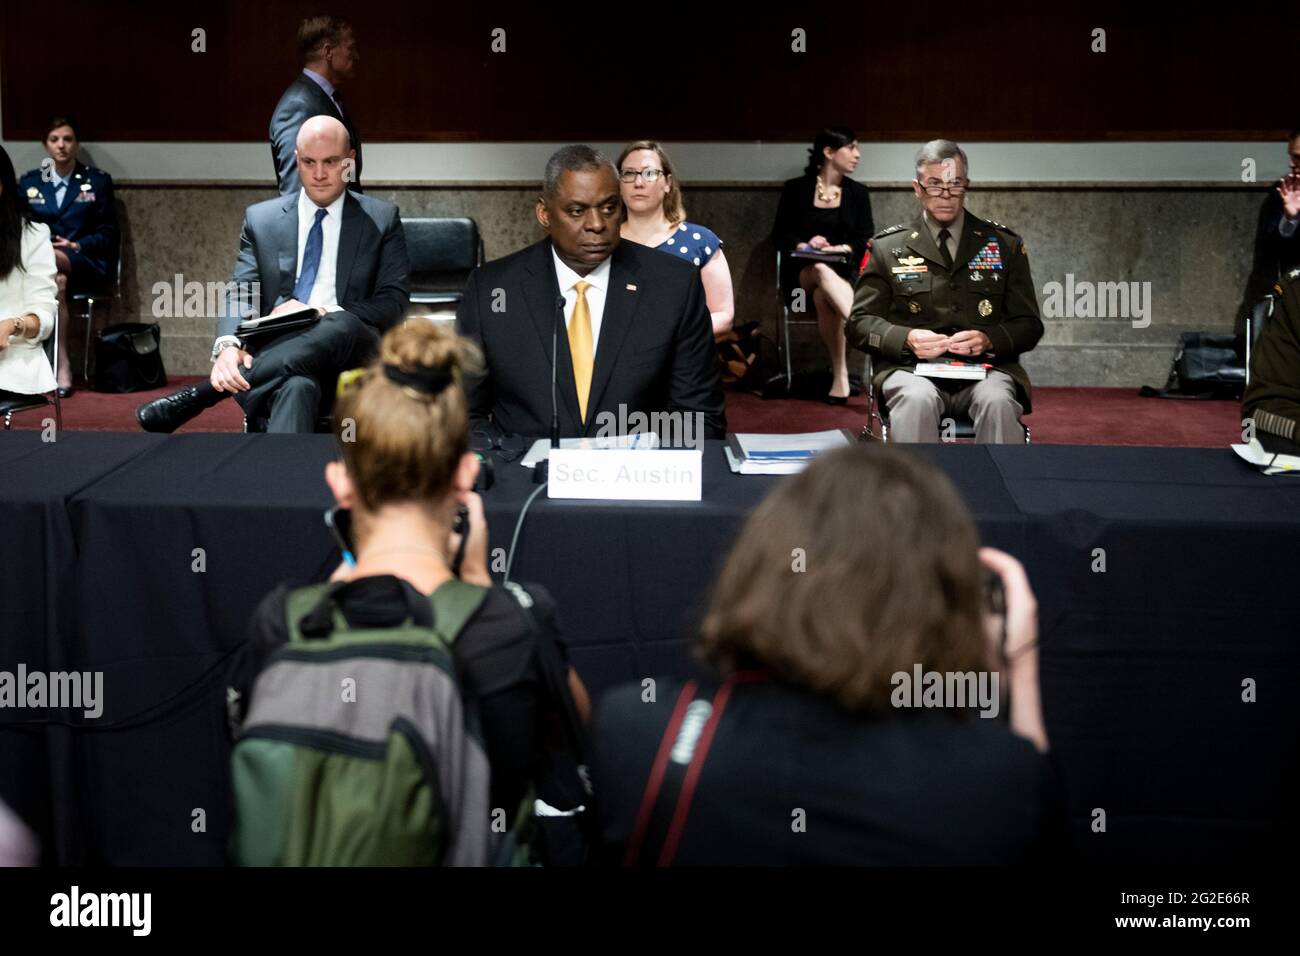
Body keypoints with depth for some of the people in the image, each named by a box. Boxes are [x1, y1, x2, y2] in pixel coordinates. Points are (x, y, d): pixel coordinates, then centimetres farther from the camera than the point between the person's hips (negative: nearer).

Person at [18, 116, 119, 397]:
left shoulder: (98, 181, 11)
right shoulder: (29, 182, 17)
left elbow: (107, 234, 6)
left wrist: (75, 246, -11)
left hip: (86, 265, -2)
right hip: (40, 262, 2)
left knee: (50, 259, -38)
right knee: (57, 281, -38)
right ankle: (62, 366, -41)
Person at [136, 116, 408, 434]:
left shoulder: (382, 220, 11)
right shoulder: (261, 218, 15)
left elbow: (393, 302, 3)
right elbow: (240, 297, 6)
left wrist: (321, 312, -13)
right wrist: (228, 346, -18)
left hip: (347, 352, 0)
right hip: (277, 354, 0)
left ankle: (199, 394, -31)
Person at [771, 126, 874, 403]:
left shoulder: (857, 192, 11)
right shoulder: (796, 189, 5)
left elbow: (866, 240, 5)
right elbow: (780, 237, 3)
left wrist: (841, 249, -15)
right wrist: (803, 245, -17)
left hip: (843, 271, 1)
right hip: (801, 273, -1)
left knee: (824, 296, -36)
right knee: (821, 270, -39)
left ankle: (840, 375, -44)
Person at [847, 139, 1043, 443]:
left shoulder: (1004, 245, 15)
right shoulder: (886, 247, 13)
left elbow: (1028, 325, 14)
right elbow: (860, 322, 10)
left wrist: (988, 339, -9)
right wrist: (906, 339, -11)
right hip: (912, 368, -1)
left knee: (997, 402, -33)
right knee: (916, 400, -35)